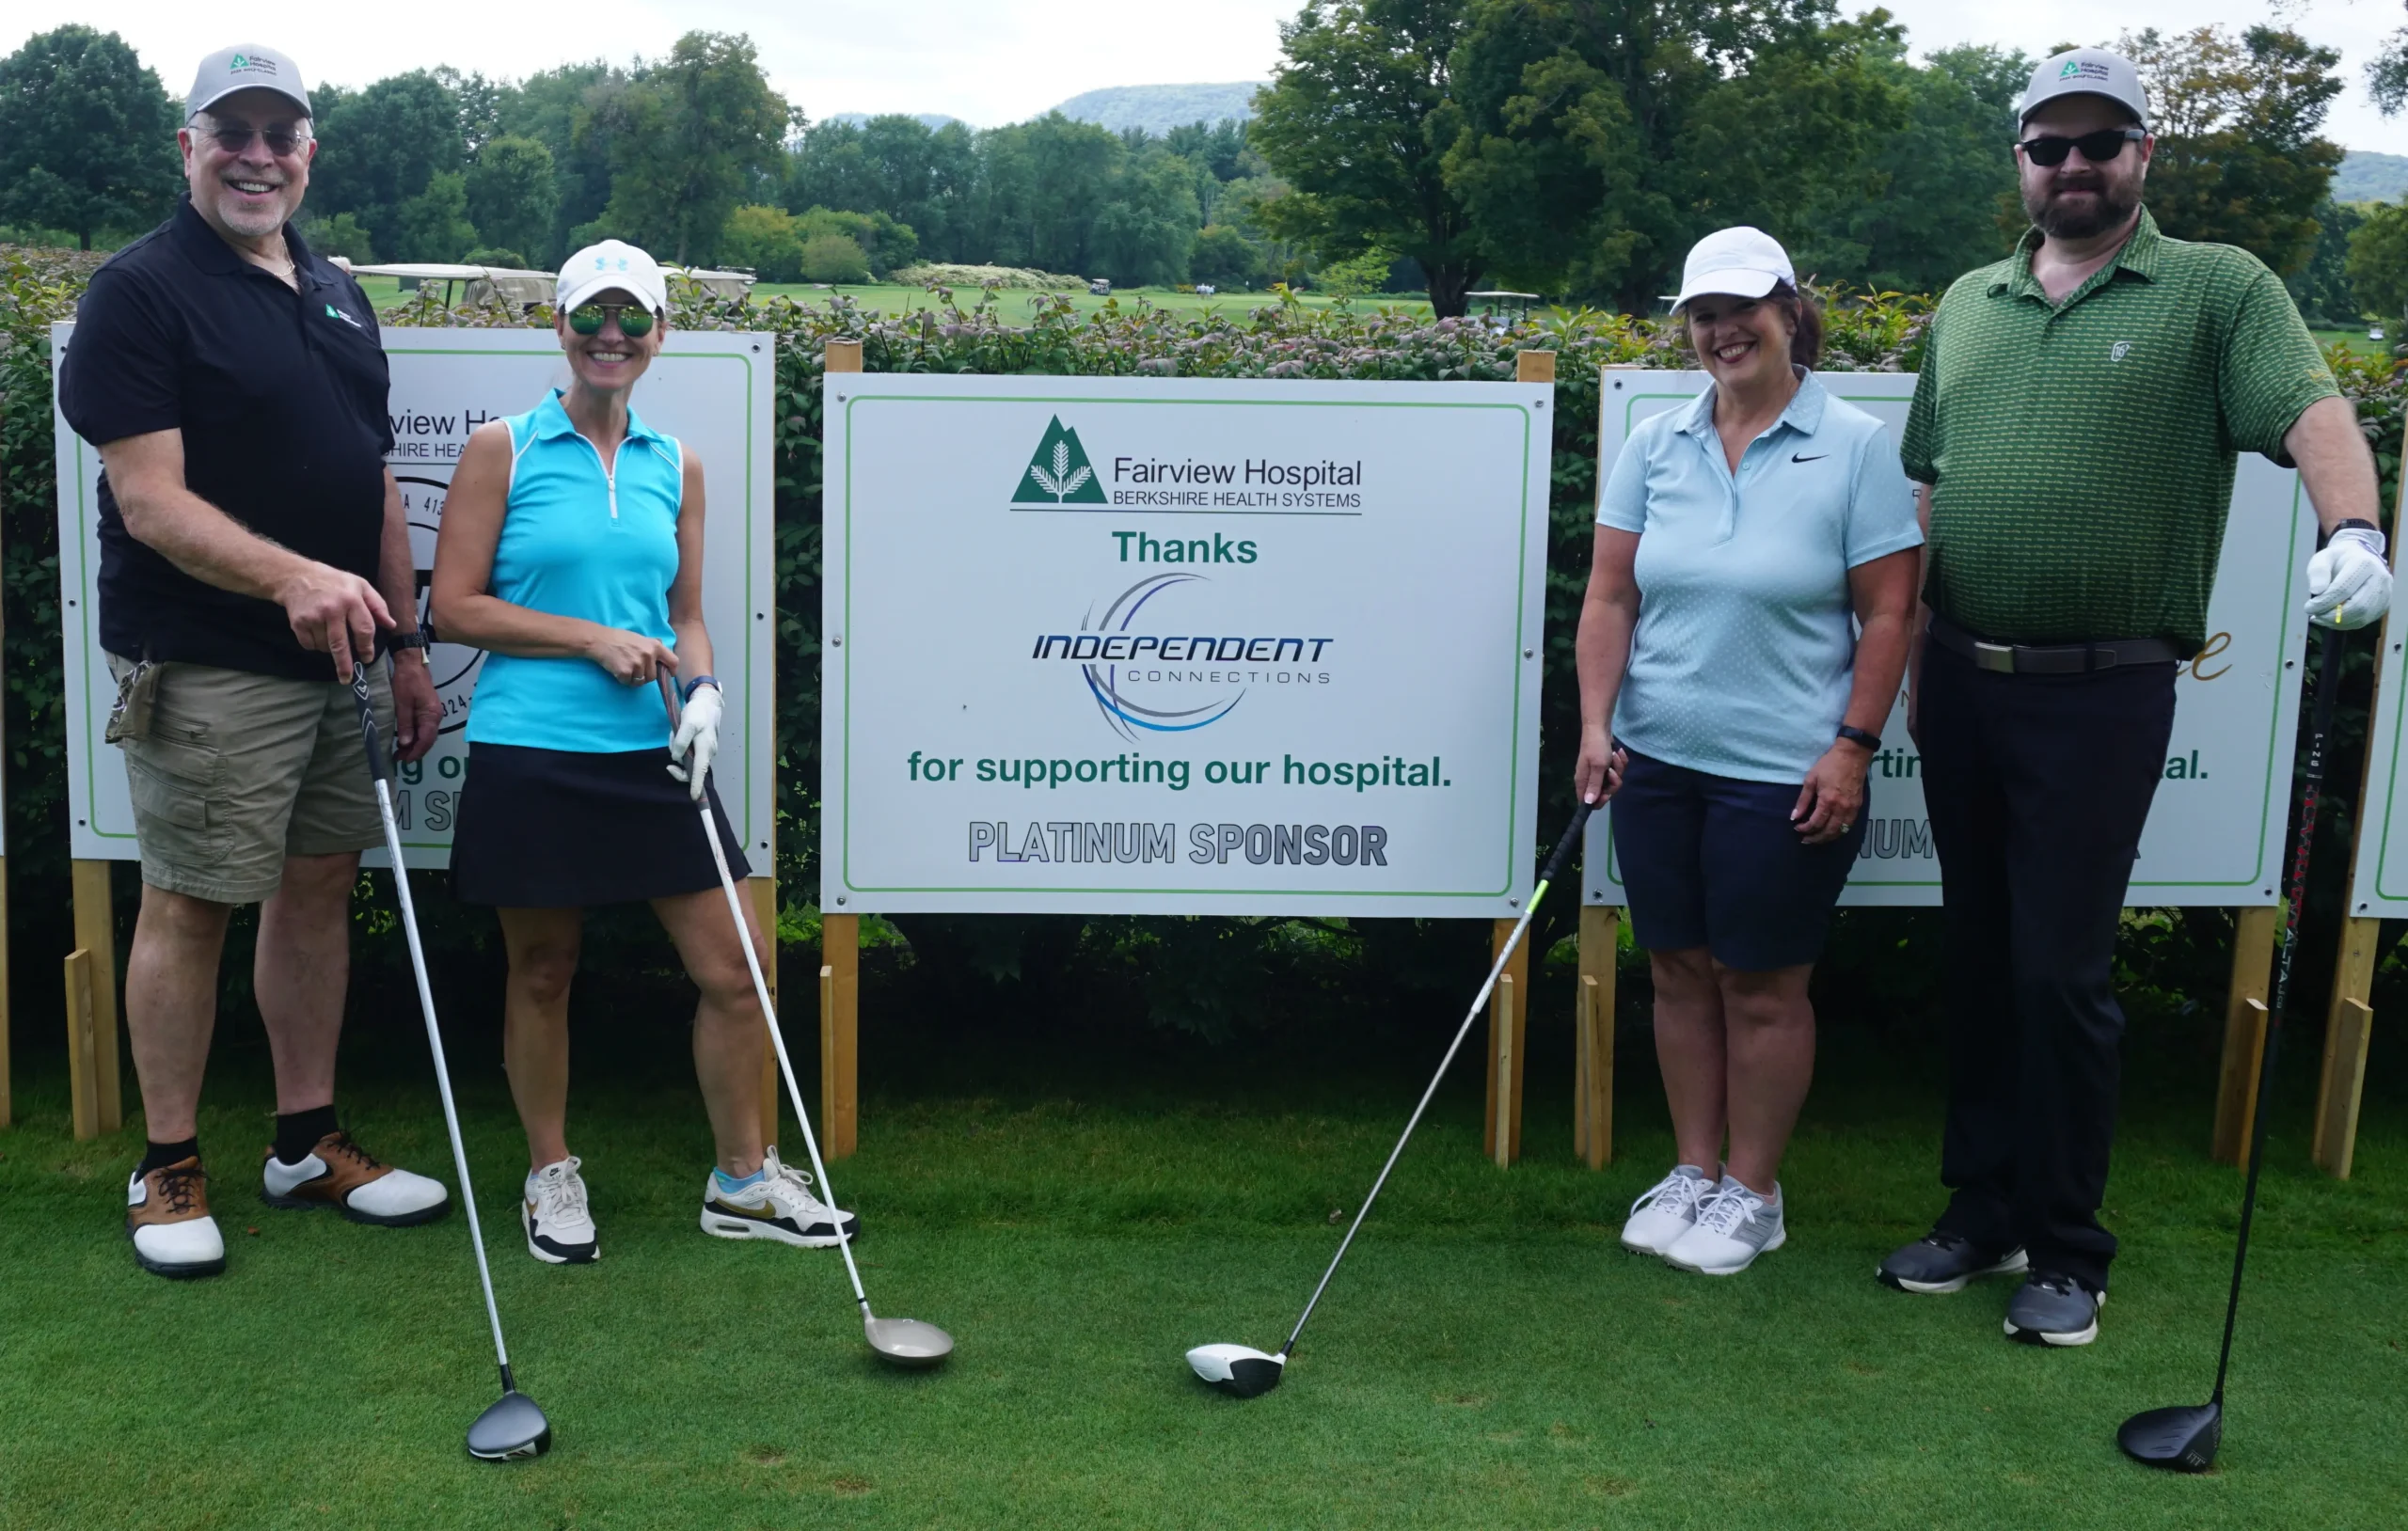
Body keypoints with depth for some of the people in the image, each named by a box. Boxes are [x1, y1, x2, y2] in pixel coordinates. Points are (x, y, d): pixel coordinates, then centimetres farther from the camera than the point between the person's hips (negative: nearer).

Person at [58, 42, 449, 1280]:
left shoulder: (337, 295, 15)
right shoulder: (141, 289, -7)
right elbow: (149, 497, -16)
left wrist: (404, 640, 15)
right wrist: (290, 577, -30)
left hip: (332, 661, 7)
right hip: (205, 668, -7)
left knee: (318, 887, 11)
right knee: (189, 904, 0)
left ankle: (307, 1143, 23)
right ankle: (168, 1169, 14)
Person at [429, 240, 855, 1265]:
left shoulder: (676, 467, 11)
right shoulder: (503, 450, -1)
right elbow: (454, 606, -4)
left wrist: (702, 692, -4)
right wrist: (593, 639, -11)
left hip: (651, 756, 4)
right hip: (531, 756, -3)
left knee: (737, 965, 2)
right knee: (542, 970, 8)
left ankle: (743, 1180, 19)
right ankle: (550, 1174, 29)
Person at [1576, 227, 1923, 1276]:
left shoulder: (1855, 448, -4)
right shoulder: (1654, 446, 6)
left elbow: (1887, 614, -5)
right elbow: (1610, 598, 6)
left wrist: (1853, 746, -10)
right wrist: (1597, 722, -3)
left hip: (1787, 774, -4)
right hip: (1657, 760, 4)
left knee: (1762, 984, 5)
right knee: (1679, 972, 11)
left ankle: (1752, 1192, 20)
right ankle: (1692, 1171, 26)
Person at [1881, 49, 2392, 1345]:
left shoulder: (2216, 290, -1)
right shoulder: (1966, 305, 13)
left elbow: (2311, 410, -17)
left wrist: (2351, 529, -36)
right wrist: (1917, 659, 11)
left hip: (2098, 694, -5)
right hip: (1963, 685, 5)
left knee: (2059, 971, -2)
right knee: (1979, 960, 13)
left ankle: (2066, 1250, 14)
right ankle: (1980, 1211, 26)